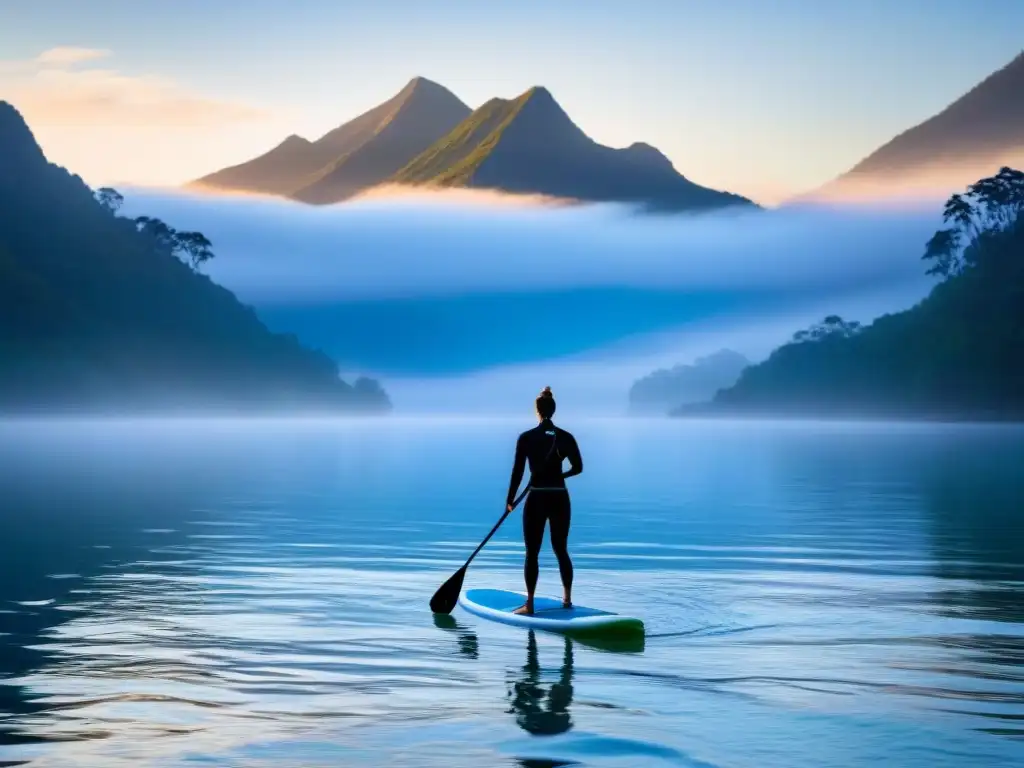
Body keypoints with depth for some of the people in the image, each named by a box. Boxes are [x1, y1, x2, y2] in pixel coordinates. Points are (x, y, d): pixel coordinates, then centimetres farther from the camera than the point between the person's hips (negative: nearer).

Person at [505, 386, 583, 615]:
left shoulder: (526, 437, -8)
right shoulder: (565, 437, 0)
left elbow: (518, 471, -6)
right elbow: (578, 467, 6)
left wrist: (510, 500, 3)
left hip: (536, 500, -3)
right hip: (560, 498, 3)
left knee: (532, 553, 2)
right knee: (561, 550, 16)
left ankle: (529, 604, -1)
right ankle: (567, 598, 22)